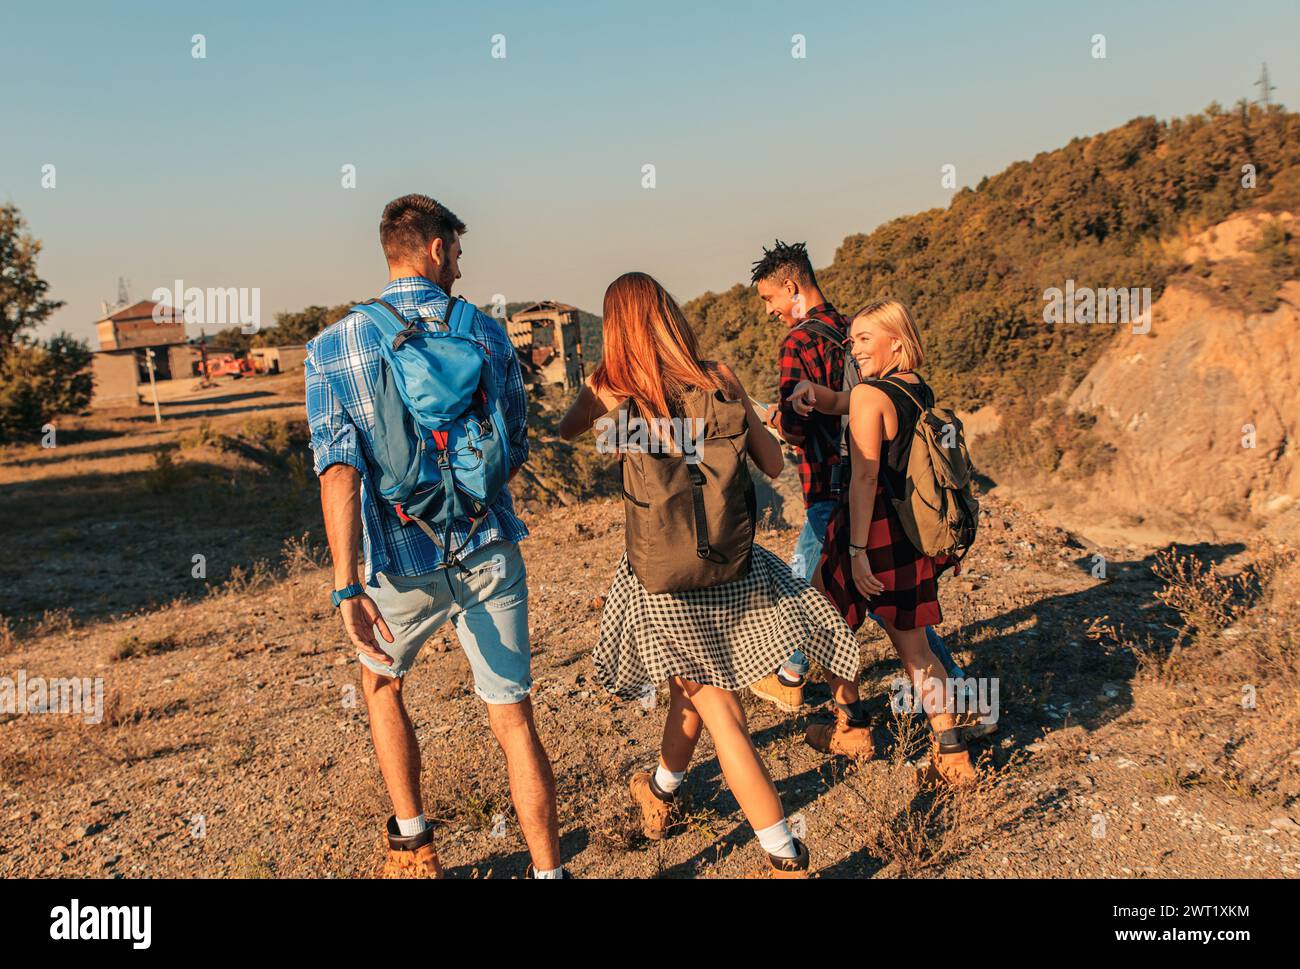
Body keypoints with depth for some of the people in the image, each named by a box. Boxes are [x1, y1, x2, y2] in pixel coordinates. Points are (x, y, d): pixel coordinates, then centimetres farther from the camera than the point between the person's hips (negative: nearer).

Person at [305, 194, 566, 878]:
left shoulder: (333, 347, -4)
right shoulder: (487, 333, 1)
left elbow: (338, 464, -16)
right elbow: (515, 452, 8)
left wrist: (347, 586, -21)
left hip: (405, 568, 0)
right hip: (490, 557, 0)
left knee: (380, 681, 27)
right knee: (513, 716, 8)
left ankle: (413, 847, 33)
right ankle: (547, 870, 11)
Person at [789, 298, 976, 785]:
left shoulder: (870, 395, -16)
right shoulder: (922, 392, 9)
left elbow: (864, 477, -21)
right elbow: (837, 403, 18)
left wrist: (857, 549, -21)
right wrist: (810, 390, -2)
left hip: (874, 529, -7)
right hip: (914, 534, 7)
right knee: (913, 645, 14)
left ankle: (852, 728, 28)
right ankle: (952, 753, 12)